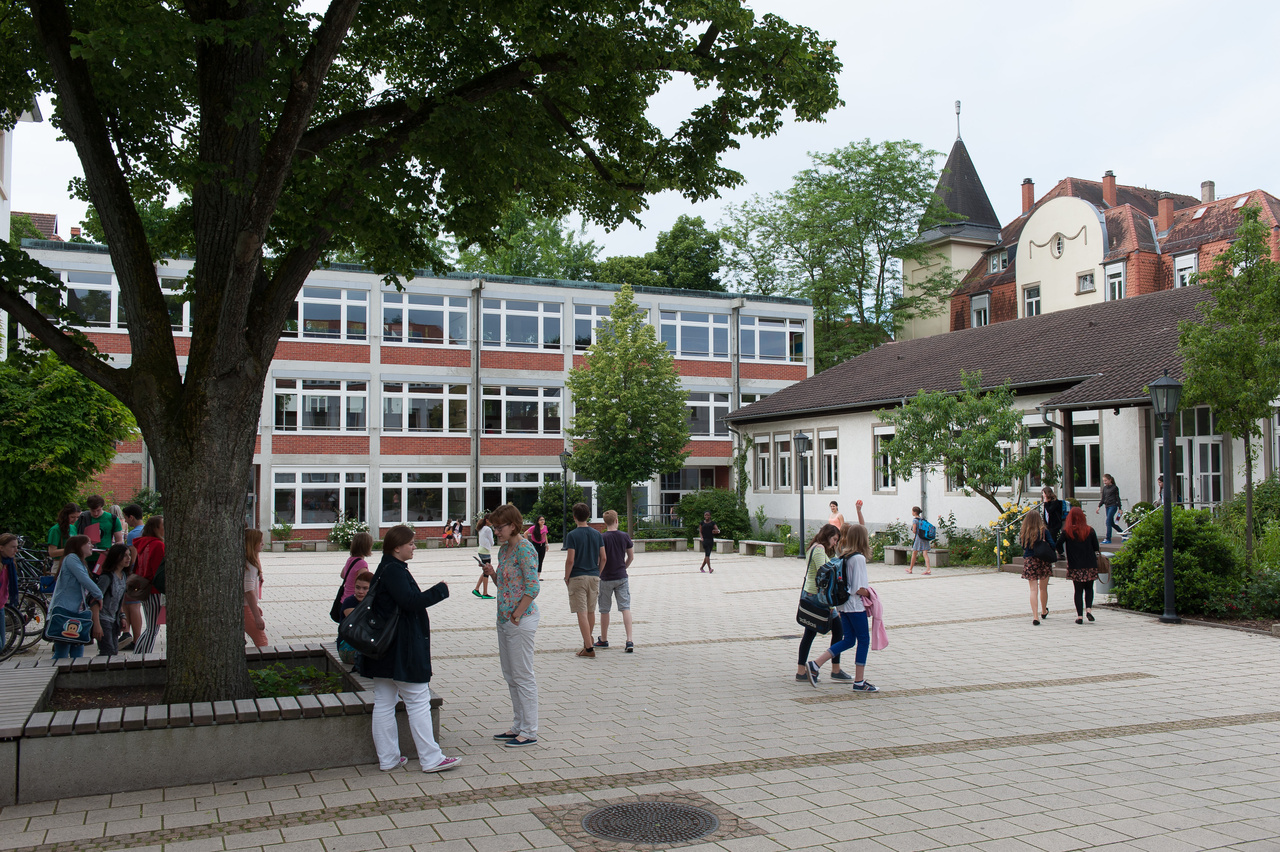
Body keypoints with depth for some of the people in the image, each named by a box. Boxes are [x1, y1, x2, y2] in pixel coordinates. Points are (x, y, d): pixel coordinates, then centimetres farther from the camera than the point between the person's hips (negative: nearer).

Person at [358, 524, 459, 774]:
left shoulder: (386, 569, 13)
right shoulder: (394, 571, -17)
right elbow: (410, 601, -26)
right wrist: (440, 591, -15)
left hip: (384, 648, 10)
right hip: (403, 649, -10)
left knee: (384, 703, 11)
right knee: (419, 702, -2)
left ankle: (387, 758, 19)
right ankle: (431, 759, 3)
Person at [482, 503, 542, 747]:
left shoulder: (524, 549, -15)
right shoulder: (504, 549, 12)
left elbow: (533, 587, -20)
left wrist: (517, 615, -17)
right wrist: (492, 573, 1)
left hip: (521, 620, -9)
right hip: (504, 618, 9)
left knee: (523, 676, -2)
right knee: (510, 677, 14)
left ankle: (529, 732, 7)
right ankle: (518, 727, 24)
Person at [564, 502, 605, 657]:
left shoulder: (572, 535, -9)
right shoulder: (597, 534, 5)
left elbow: (570, 560, -14)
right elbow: (603, 558, 5)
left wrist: (566, 578, -2)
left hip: (577, 577, -5)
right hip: (594, 577, 5)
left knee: (582, 613, -4)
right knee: (591, 611, 18)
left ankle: (589, 648, -9)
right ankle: (588, 642, 34)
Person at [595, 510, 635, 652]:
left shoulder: (602, 538, -11)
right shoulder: (625, 536, -1)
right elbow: (631, 557, 6)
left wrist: (598, 574, 0)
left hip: (606, 579, -2)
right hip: (622, 577, 2)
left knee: (604, 610, 12)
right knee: (625, 608, -1)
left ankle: (603, 640, 25)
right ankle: (629, 641, -12)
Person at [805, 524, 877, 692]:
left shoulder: (843, 556, 7)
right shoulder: (859, 558, -18)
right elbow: (859, 589, -21)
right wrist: (869, 592, -3)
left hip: (843, 605, 8)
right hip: (856, 606, -8)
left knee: (848, 640, 14)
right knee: (863, 640, 5)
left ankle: (815, 665, 6)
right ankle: (859, 682, 11)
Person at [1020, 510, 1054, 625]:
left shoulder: (1023, 533, -2)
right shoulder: (1044, 531, -7)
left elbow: (1022, 546, 5)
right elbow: (1052, 545, -9)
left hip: (1029, 561, 0)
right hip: (1043, 562, 0)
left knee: (1033, 589, -1)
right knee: (1043, 588, 18)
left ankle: (1035, 616, -12)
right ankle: (1044, 612, 37)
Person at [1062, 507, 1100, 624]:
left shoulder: (1067, 532, -7)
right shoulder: (1090, 530, -4)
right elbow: (1096, 548, 1)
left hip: (1074, 566, -1)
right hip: (1090, 565, 1)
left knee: (1078, 590, 7)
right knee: (1089, 588, 17)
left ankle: (1079, 616, 3)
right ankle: (1089, 608, -4)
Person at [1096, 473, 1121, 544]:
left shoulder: (1115, 488, -3)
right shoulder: (1104, 488, 13)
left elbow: (1118, 498, -1)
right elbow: (1103, 499, 18)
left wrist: (1119, 509, -2)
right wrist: (1099, 506, 9)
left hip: (1113, 506, -7)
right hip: (1107, 506, 7)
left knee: (1108, 522, -14)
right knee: (1112, 523, 10)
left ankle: (1108, 539, -12)